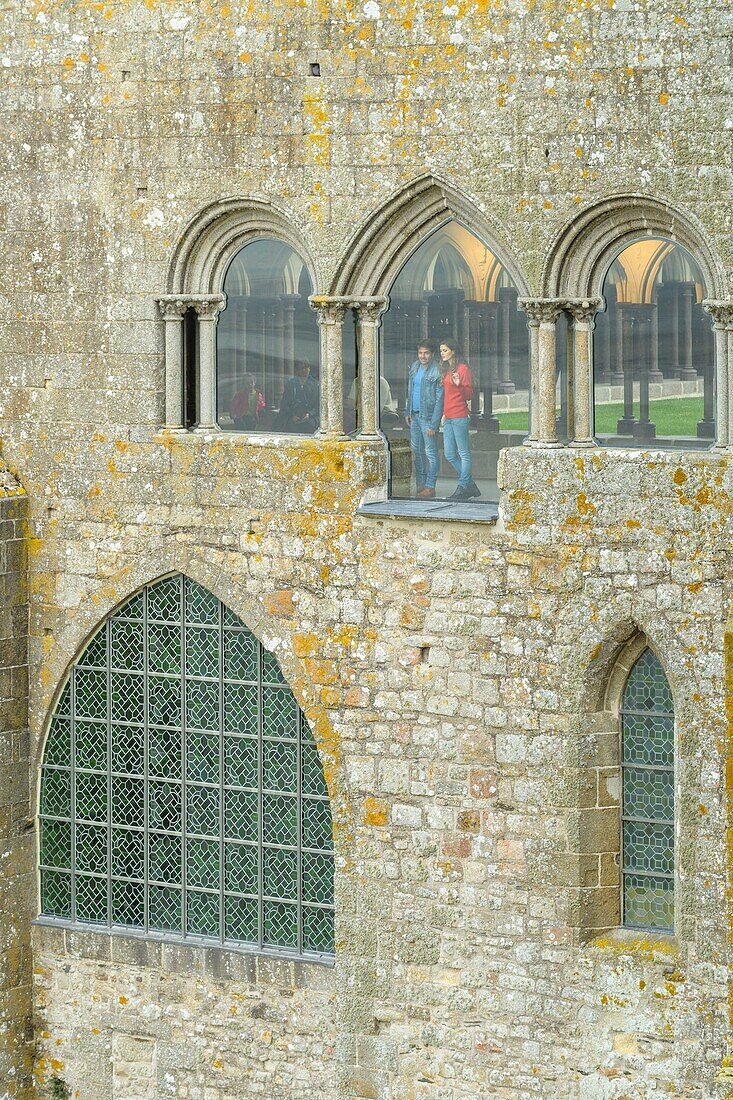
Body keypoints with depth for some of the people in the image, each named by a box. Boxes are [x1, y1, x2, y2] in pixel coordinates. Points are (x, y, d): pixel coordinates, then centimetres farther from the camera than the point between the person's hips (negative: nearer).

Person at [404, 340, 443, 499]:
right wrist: (407, 412, 18)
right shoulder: (415, 367, 9)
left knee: (430, 452, -4)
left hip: (428, 416, -8)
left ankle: (430, 486, 0)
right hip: (414, 415, 8)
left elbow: (439, 400, -15)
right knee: (416, 450, 13)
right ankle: (420, 483, 22)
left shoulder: (436, 372, -14)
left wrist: (433, 424, -18)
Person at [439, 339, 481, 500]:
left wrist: (459, 385, -25)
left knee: (464, 453, -3)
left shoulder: (462, 368, -7)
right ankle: (470, 485, 16)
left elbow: (469, 395, -9)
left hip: (460, 416, -9)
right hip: (448, 417, 9)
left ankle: (463, 488, -2)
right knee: (450, 455, 8)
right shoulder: (446, 370, 18)